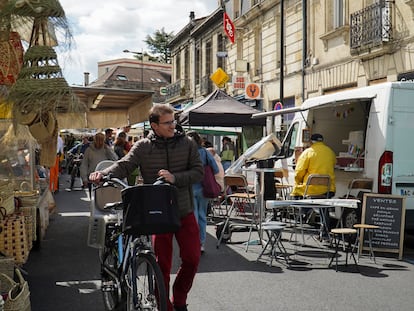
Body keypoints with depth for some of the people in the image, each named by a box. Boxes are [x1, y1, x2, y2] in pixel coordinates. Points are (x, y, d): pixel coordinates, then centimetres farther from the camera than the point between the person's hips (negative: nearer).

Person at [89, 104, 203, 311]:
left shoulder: (187, 143, 1)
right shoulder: (143, 147, -3)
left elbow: (198, 172, -3)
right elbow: (124, 166, -13)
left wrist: (175, 178, -19)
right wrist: (103, 174, -32)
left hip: (185, 211, 2)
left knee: (192, 259, 4)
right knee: (162, 264, 3)